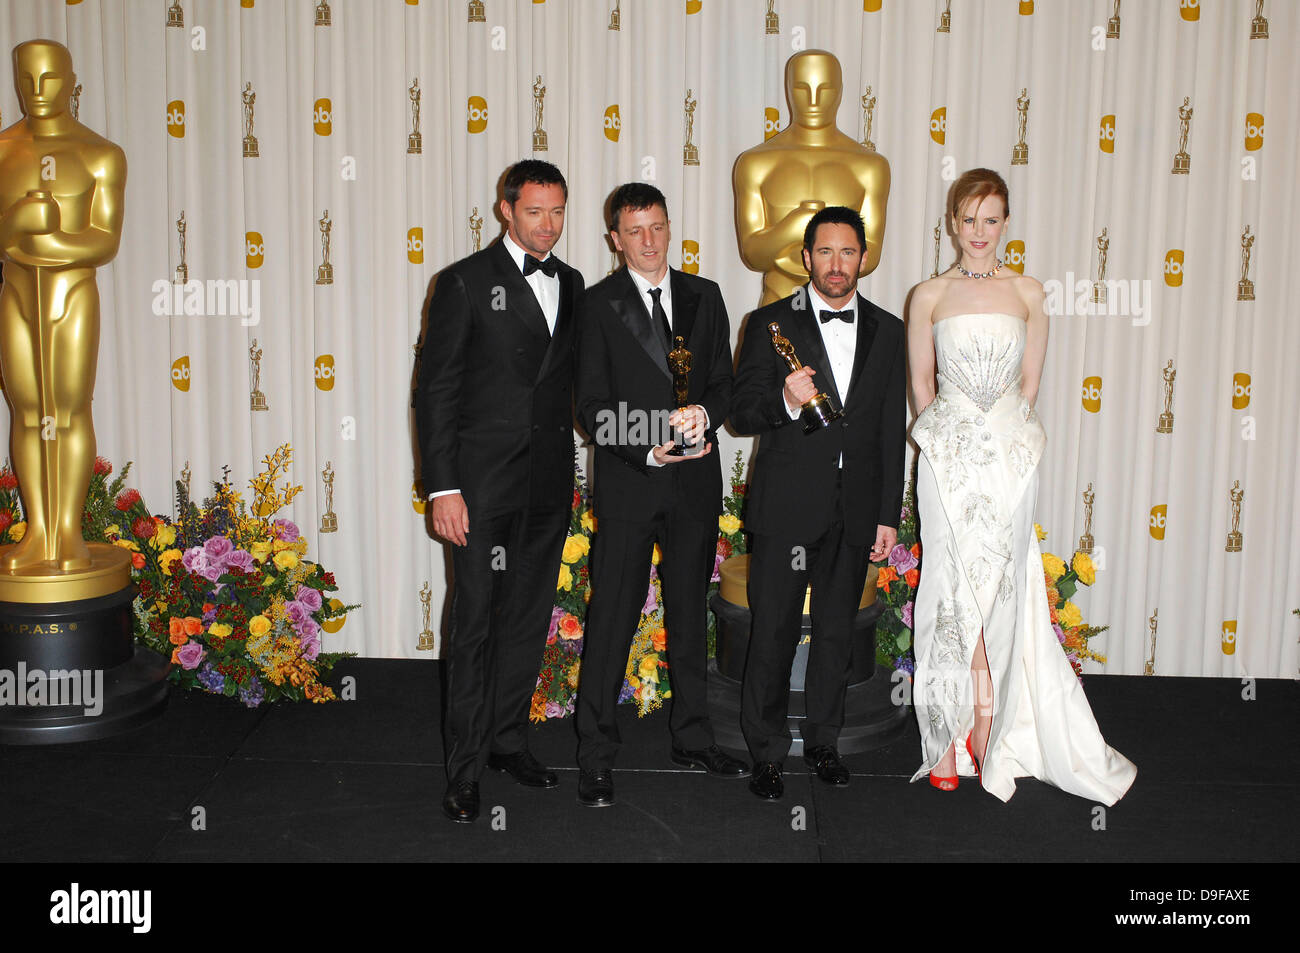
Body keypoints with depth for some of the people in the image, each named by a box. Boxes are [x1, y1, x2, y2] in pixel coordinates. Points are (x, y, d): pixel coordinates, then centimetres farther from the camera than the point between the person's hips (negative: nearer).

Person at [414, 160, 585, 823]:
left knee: (529, 617, 13)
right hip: (483, 482, -5)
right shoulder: (465, 283, -5)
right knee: (474, 623, 0)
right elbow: (435, 391, -8)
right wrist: (442, 488, -14)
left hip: (550, 485, 5)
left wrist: (568, 468, 8)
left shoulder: (570, 284, 11)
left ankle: (508, 739, 28)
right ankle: (465, 766, 12)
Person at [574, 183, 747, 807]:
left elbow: (724, 381, 8)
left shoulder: (704, 296, 10)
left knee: (690, 610, 14)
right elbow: (591, 405, -5)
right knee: (612, 615, -2)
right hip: (628, 482, -4)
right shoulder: (598, 304, -1)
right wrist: (646, 451, -18)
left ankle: (692, 738, 28)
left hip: (696, 480, 4)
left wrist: (705, 414, -14)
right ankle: (596, 756, 9)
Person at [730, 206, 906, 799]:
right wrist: (785, 401, -26)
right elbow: (741, 414, -4)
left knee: (837, 630, 14)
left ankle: (823, 741, 30)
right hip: (786, 506, -3)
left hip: (856, 511, 3)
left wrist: (889, 515, 5)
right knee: (772, 632, 3)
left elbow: (893, 432, 8)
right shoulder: (771, 324, -2)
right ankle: (766, 752, 17)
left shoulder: (888, 332, 8)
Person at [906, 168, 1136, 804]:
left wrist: (1005, 430, 6)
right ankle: (953, 733, 9)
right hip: (947, 454, 0)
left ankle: (985, 726, 11)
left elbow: (1029, 381, 11)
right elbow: (921, 381, 9)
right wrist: (949, 438, 6)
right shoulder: (929, 296, 6)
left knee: (1000, 582, -1)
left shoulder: (1028, 293, 8)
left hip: (1010, 451, 1)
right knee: (953, 582, 0)